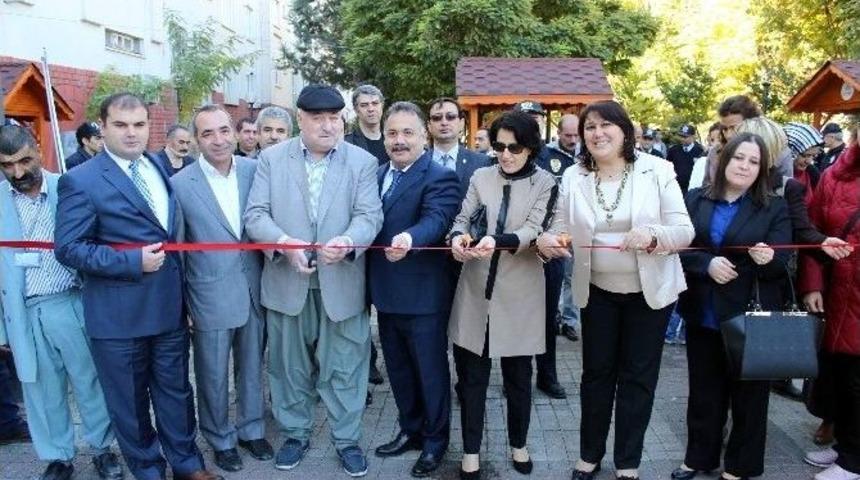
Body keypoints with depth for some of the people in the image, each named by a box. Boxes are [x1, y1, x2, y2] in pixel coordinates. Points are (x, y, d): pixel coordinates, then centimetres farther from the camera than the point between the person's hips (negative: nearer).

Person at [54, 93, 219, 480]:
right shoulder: (80, 181, -10)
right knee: (130, 401, 13)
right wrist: (133, 262, -21)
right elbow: (68, 247, -14)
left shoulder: (160, 168, 9)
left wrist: (183, 289, 11)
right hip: (119, 315, -4)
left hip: (170, 307, 5)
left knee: (176, 391, 17)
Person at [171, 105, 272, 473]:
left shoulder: (255, 170, -3)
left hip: (254, 290, 3)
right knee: (213, 377, 13)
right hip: (210, 297, -2)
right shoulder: (180, 184, -10)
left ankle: (251, 429, 39)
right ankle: (220, 439, 35)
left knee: (252, 368, 19)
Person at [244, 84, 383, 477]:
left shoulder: (363, 161, 0)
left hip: (342, 283, -1)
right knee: (290, 365, 15)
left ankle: (347, 439, 26)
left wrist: (346, 242, -30)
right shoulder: (271, 158, 2)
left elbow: (370, 216, -8)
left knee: (344, 366, 8)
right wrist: (285, 244, -23)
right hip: (287, 282, 1)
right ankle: (295, 434, 35)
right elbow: (255, 214, -4)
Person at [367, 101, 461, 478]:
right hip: (386, 292, 7)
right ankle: (410, 430, 39)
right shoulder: (377, 175, 11)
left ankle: (435, 440, 28)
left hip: (423, 295, -7)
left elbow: (436, 219, -29)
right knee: (399, 369, 20)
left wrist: (409, 238, -50)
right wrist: (370, 283, 3)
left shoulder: (440, 177, -12)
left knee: (431, 370, 9)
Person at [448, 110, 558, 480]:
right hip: (476, 289, 2)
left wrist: (497, 241, -34)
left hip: (518, 294, -1)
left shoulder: (545, 183, -1)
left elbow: (533, 231, -15)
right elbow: (461, 218, 0)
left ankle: (518, 445, 34)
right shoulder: (481, 177, 6)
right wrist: (457, 237, -24)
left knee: (518, 376, 12)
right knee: (471, 375, 8)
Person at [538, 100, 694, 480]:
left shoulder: (657, 170, -9)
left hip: (650, 290, -1)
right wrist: (546, 240, -26)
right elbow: (562, 230, -2)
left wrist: (651, 235, -32)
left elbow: (684, 231, -11)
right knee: (596, 373, 13)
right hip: (597, 291, 2)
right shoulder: (573, 177, -2)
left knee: (638, 376, 10)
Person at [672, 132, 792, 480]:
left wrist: (768, 259, -30)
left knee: (747, 393, 11)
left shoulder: (775, 207, -1)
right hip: (703, 314, 2)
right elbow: (679, 247, -2)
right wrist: (707, 264, -19)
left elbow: (782, 262, -8)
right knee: (704, 391, 15)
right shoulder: (696, 200, 3)